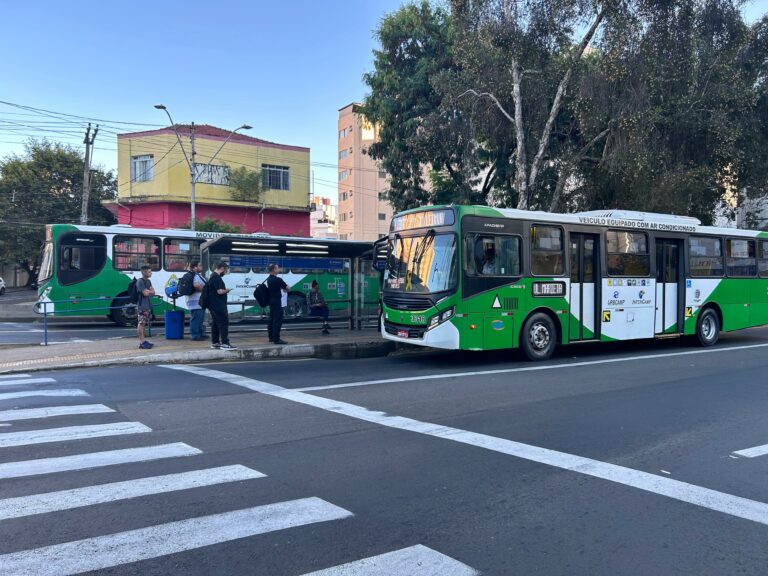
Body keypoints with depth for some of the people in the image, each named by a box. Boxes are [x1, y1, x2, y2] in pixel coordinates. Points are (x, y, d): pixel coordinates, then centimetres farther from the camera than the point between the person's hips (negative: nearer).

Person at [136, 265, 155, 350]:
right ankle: (141, 342, -7)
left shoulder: (148, 281, 16)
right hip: (142, 306, -9)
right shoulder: (140, 281, -12)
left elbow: (153, 292, 10)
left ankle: (144, 340, 18)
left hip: (148, 306, 9)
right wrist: (150, 291, 0)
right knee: (141, 323, -7)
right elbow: (145, 293, -18)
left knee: (143, 323, 13)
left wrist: (149, 291, -9)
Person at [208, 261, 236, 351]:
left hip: (214, 305, 11)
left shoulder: (213, 276, 17)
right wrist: (227, 290, -6)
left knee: (215, 323, 14)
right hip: (218, 305, -11)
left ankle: (215, 342, 19)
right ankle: (224, 343, -12)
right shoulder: (217, 278, -17)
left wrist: (225, 290, 15)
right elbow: (220, 291, -23)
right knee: (223, 323, -10)